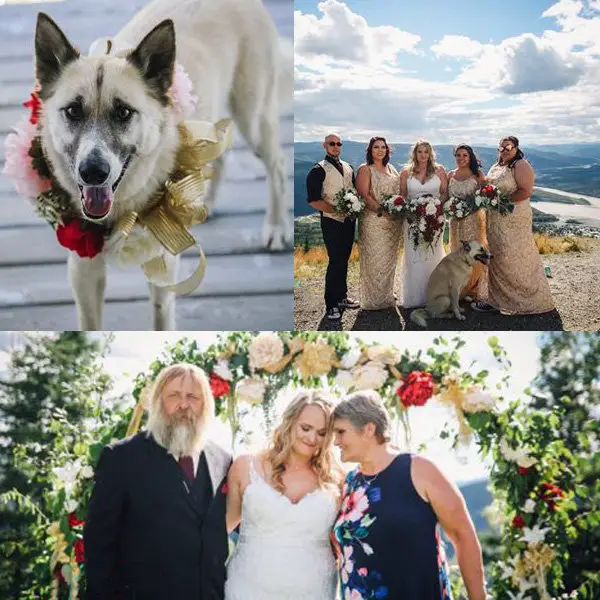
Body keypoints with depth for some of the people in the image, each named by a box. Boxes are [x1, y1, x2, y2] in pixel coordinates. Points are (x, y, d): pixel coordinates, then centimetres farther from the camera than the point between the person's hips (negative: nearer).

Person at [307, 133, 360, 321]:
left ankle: (341, 297, 26)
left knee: (344, 260, 14)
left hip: (349, 220, 6)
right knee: (335, 261, -7)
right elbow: (313, 200, -14)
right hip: (332, 221, -6)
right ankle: (331, 305, 0)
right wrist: (338, 210, -20)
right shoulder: (319, 170, -8)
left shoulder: (348, 168, 12)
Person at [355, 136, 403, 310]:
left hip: (393, 221, 6)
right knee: (374, 259, -4)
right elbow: (364, 195, -13)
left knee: (389, 258, 12)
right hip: (373, 220, -6)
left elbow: (399, 191, 19)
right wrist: (382, 211, -21)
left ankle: (386, 296, 24)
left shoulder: (391, 169, 15)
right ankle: (373, 300, 2)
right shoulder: (365, 170, -4)